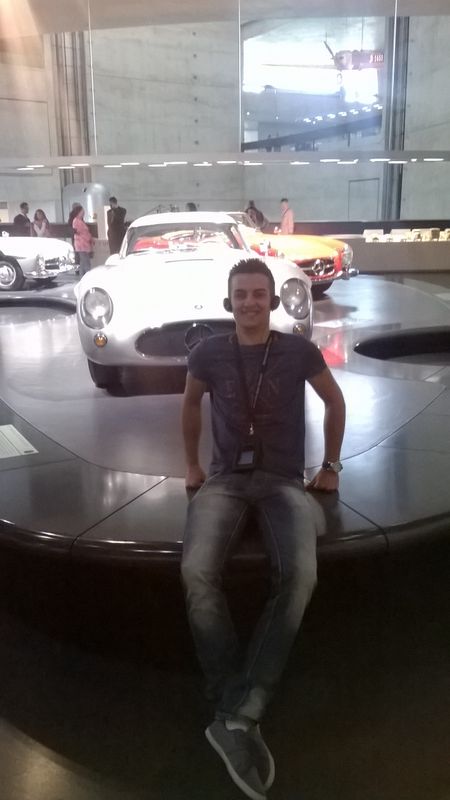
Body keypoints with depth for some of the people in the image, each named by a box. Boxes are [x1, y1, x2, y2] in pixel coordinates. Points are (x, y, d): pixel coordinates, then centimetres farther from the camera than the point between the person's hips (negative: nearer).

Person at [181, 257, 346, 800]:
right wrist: (191, 463, 20)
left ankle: (236, 718, -26)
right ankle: (241, 716, -20)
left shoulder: (300, 352, -2)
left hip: (284, 482, -1)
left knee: (299, 574, -33)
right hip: (225, 480, 1)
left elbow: (335, 401, 16)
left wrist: (331, 465, 15)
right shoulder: (208, 354, 1)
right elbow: (190, 403, 21)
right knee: (197, 572, -30)